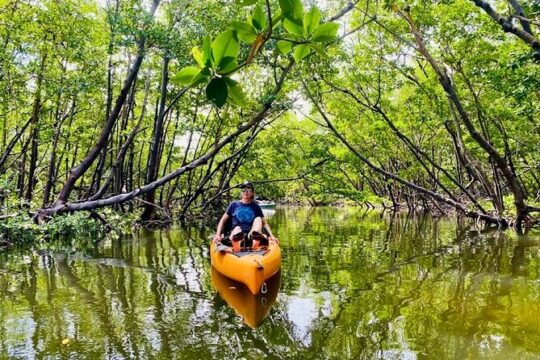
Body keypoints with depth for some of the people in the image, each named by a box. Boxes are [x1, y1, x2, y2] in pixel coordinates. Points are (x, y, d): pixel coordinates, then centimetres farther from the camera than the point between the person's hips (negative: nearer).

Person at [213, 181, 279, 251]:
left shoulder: (255, 207, 17)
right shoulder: (234, 205, 14)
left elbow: (264, 223, 16)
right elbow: (222, 221, 14)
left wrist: (271, 236, 1)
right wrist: (218, 235, -1)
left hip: (251, 235, 2)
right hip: (236, 233, -1)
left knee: (258, 219, -21)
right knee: (237, 228, -34)